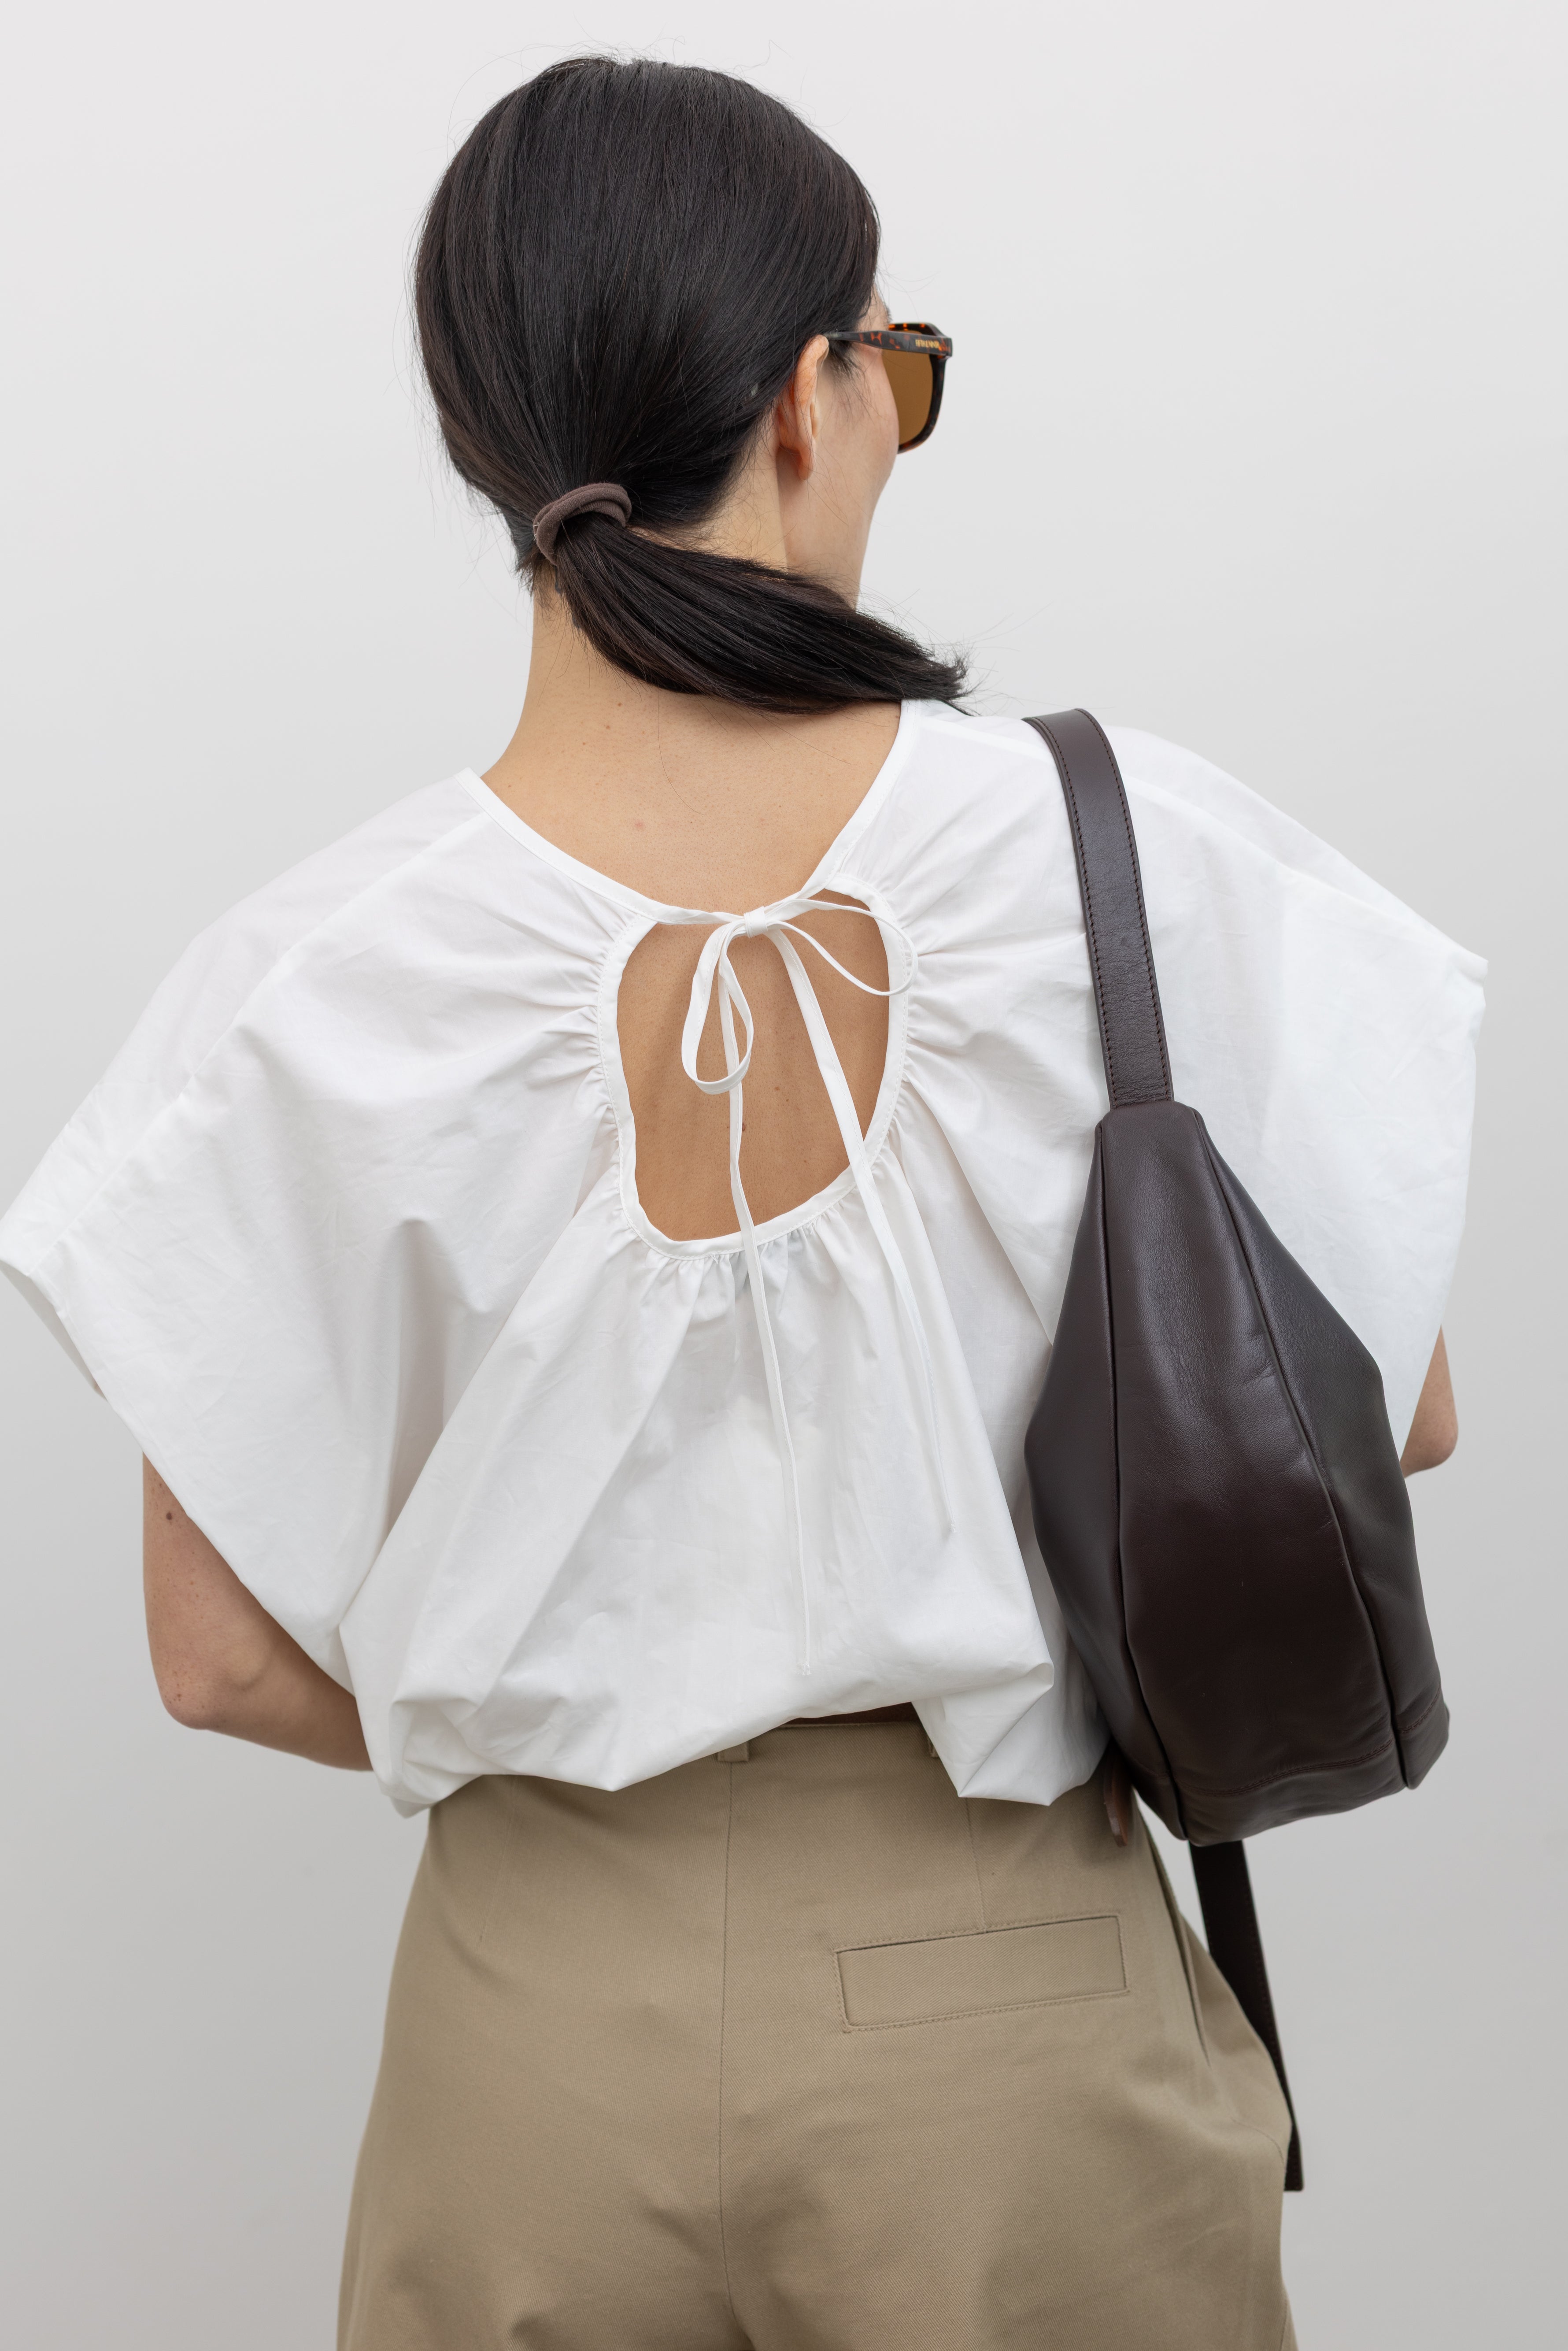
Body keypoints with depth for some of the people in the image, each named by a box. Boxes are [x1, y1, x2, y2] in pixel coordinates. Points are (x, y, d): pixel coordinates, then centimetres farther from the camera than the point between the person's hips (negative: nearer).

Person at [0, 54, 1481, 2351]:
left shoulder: (318, 991, -14)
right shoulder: (1135, 856, -16)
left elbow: (229, 1656, -6)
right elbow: (1393, 1413, -4)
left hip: (553, 2004, 1)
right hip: (1010, 1995, 0)